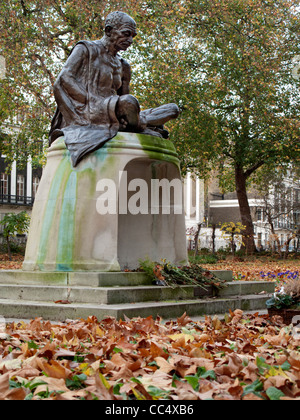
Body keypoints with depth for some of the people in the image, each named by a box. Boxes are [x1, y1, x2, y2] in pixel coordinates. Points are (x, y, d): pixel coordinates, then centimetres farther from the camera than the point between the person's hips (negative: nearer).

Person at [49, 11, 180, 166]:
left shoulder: (123, 66, 24)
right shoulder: (85, 49, 6)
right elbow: (64, 79, -8)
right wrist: (93, 102, -18)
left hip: (107, 116, 7)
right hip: (84, 114, -7)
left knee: (173, 109, -4)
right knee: (129, 102, -37)